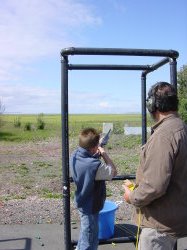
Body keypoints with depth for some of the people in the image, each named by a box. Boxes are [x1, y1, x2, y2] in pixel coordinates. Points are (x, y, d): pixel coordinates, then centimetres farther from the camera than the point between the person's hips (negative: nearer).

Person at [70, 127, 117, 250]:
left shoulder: (74, 156, -11)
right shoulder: (95, 166, -34)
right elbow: (113, 172, -18)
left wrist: (97, 154, -8)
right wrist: (104, 154, -13)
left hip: (82, 202, 8)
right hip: (91, 207, -8)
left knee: (85, 231, 31)